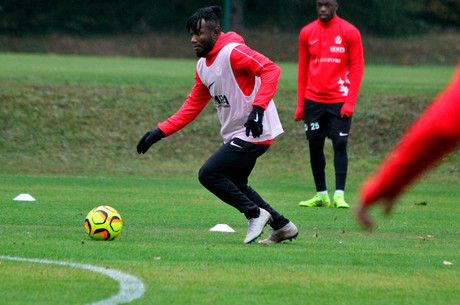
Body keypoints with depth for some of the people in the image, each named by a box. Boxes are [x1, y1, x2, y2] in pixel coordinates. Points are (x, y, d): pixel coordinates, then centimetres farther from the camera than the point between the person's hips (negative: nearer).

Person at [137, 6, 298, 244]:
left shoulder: (232, 53, -17)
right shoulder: (202, 65, 12)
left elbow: (270, 70, -27)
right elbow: (192, 106, 15)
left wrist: (258, 107, -37)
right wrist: (160, 131, 7)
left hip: (255, 132, -10)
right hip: (236, 135, 10)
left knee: (209, 174, -12)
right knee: (234, 186, 17)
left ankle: (256, 214, 0)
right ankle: (283, 226, 25)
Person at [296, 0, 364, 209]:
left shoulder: (349, 33, -2)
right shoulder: (307, 33, 8)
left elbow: (357, 67, -2)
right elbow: (303, 69, 13)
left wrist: (350, 102, -10)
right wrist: (300, 104, 8)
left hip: (339, 101, -3)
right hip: (313, 100, 3)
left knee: (340, 144, -9)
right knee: (315, 146, 4)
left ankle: (339, 195, -9)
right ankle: (321, 195, 12)